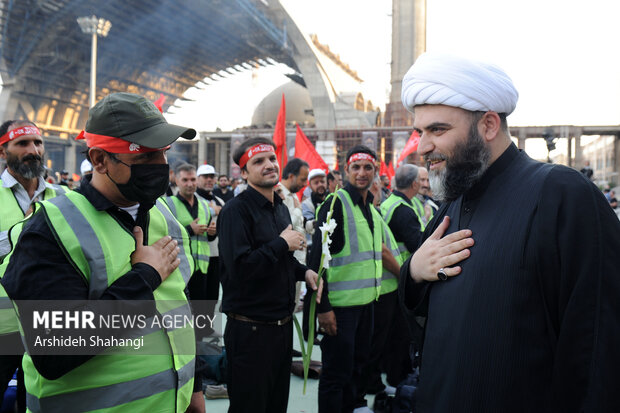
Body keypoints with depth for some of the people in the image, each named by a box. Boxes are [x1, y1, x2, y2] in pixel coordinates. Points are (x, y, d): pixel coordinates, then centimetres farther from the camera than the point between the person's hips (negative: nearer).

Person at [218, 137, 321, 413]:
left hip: (283, 325, 8)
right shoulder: (236, 210, -15)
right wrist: (282, 243, -18)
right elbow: (239, 267, -27)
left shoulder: (281, 209, 12)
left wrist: (304, 272, 6)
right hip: (250, 329, -8)